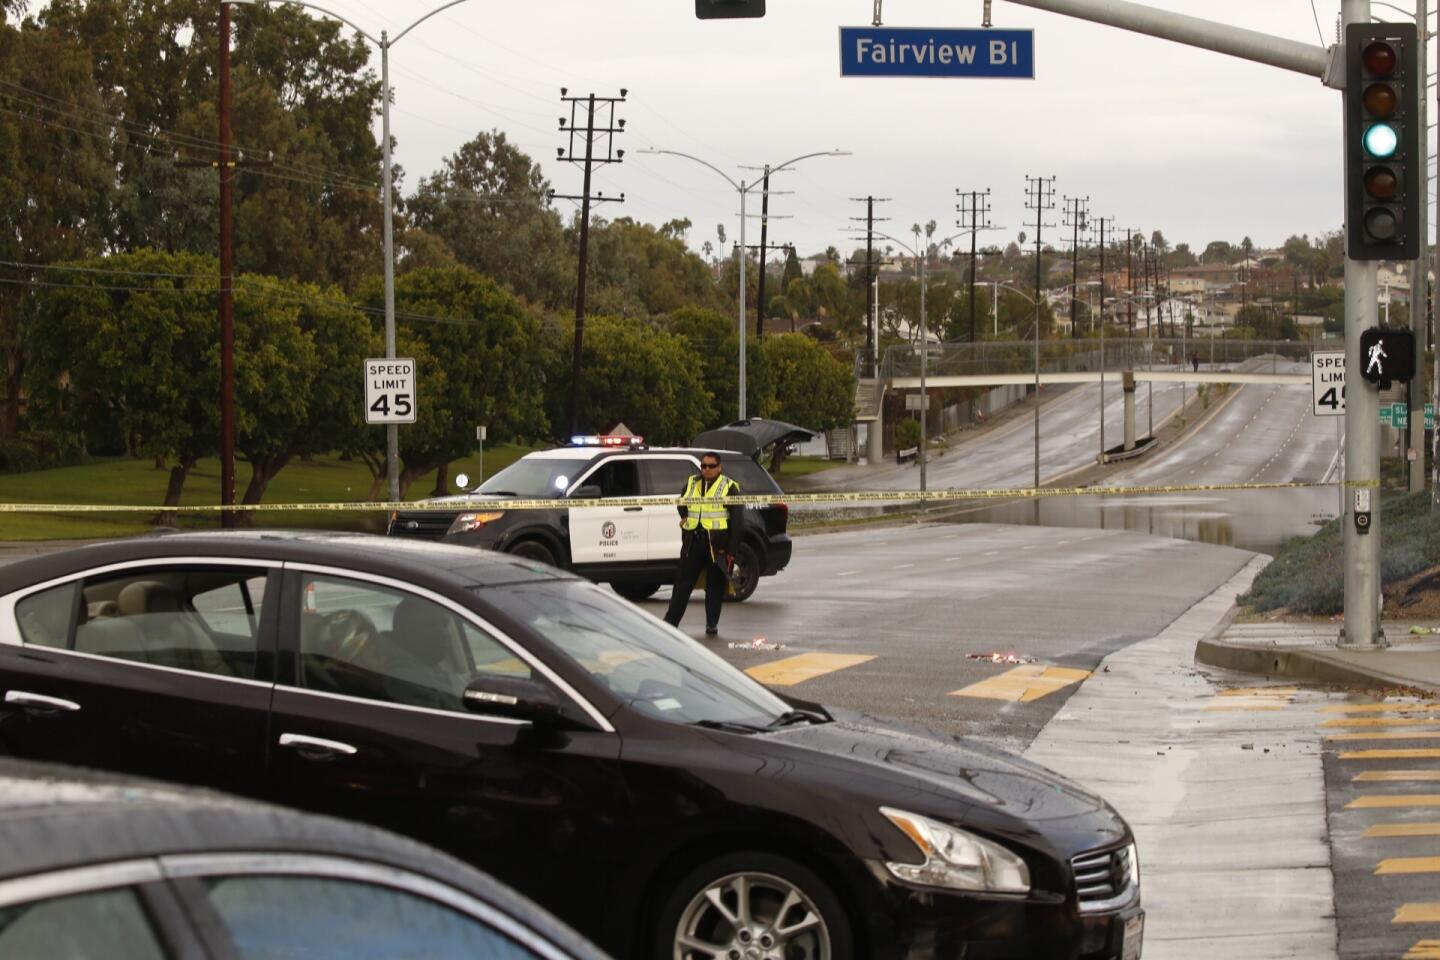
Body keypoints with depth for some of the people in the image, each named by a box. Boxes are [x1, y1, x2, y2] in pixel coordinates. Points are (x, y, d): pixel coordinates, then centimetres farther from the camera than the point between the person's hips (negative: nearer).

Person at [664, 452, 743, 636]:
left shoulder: (729, 487, -1)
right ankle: (670, 621, 4)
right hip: (693, 543, 4)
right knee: (683, 583, 3)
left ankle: (712, 624, 9)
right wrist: (685, 517, 11)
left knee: (715, 585, 2)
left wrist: (731, 549, -10)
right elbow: (681, 504, 33)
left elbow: (737, 520, -4)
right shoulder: (691, 484, 12)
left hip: (716, 544, -4)